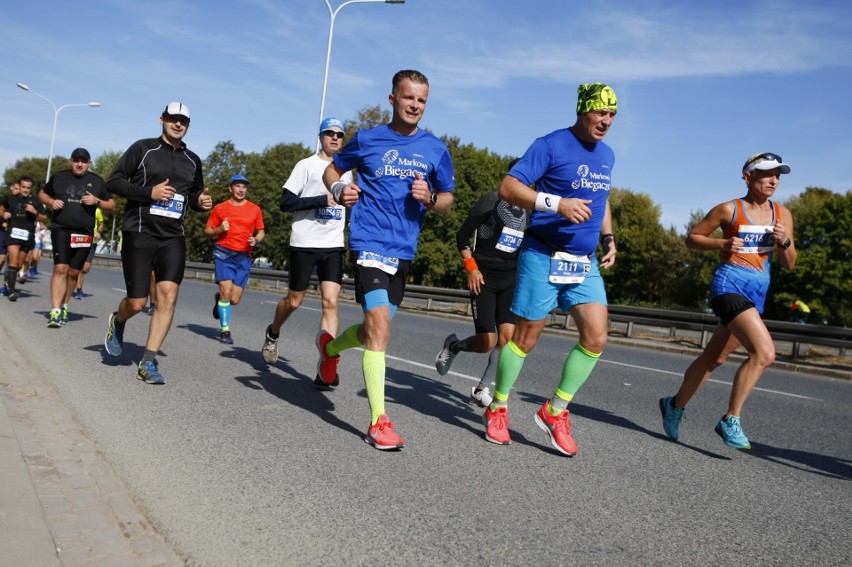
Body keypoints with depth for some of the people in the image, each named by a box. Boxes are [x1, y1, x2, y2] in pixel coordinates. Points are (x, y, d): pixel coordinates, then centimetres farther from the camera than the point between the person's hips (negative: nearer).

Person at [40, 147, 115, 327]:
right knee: (60, 268, -14)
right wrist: (51, 202, -2)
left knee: (74, 272, 8)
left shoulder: (97, 181, 8)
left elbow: (112, 204, 11)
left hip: (84, 233, 2)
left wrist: (97, 201, -9)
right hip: (61, 230, -1)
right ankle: (55, 312, -16)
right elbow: (42, 193, 20)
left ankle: (64, 306, 26)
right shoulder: (59, 177, 8)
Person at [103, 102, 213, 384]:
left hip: (173, 237, 3)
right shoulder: (143, 148, 1)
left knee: (169, 297, -12)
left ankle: (148, 362, -4)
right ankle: (118, 322, 35)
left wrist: (201, 201, 1)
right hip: (139, 233, -3)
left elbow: (195, 194, 25)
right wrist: (149, 192, -16)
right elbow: (113, 181, -3)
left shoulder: (193, 160, 13)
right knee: (137, 302, -2)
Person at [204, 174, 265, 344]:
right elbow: (207, 231, 11)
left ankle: (219, 299, 36)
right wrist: (219, 230, -10)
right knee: (226, 290, -14)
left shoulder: (255, 209, 9)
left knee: (235, 300, -1)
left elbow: (260, 231, 17)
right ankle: (225, 331, -1)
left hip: (244, 257, 2)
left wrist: (256, 240, -5)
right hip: (224, 254, -1)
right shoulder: (220, 208, 6)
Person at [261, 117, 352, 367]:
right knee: (294, 300, 8)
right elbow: (286, 202, -9)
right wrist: (323, 200, -17)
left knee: (330, 302, -10)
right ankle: (273, 333, 40)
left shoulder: (346, 171, 16)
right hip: (304, 243, -3)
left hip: (333, 246, 4)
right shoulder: (307, 165, -1)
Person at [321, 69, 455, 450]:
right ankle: (379, 421, -12)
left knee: (374, 330, 15)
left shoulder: (435, 149, 7)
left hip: (404, 250, 4)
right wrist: (339, 189, -6)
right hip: (370, 243, -4)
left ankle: (330, 346, 49)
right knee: (380, 325, -18)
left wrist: (430, 198, -10)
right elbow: (333, 170, 16)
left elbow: (447, 200, 13)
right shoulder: (367, 140, 2)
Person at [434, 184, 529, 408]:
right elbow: (462, 235, -3)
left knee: (507, 335, -11)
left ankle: (482, 389, 5)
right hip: (483, 276, -5)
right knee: (486, 341, -10)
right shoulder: (491, 201, -5)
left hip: (510, 279, 5)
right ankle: (452, 346, 24)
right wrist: (471, 267, -11)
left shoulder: (527, 213, 11)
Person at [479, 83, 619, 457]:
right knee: (525, 339, 1)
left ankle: (555, 411, 12)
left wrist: (608, 239, 15)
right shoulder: (551, 145, -10)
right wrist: (557, 203, -28)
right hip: (543, 256, -6)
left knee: (596, 338, -4)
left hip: (585, 262, 6)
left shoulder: (607, 154, 13)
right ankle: (497, 410, 21)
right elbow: (508, 188, -17)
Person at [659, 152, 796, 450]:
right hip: (730, 284, -6)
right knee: (764, 352, -23)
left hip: (758, 292, 6)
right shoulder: (729, 209, -4)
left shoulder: (783, 214, 11)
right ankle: (731, 420, -11)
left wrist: (785, 241, -7)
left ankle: (675, 405, 32)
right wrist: (722, 243, -13)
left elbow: (788, 264, 13)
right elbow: (691, 238, 3)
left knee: (713, 358, 14)